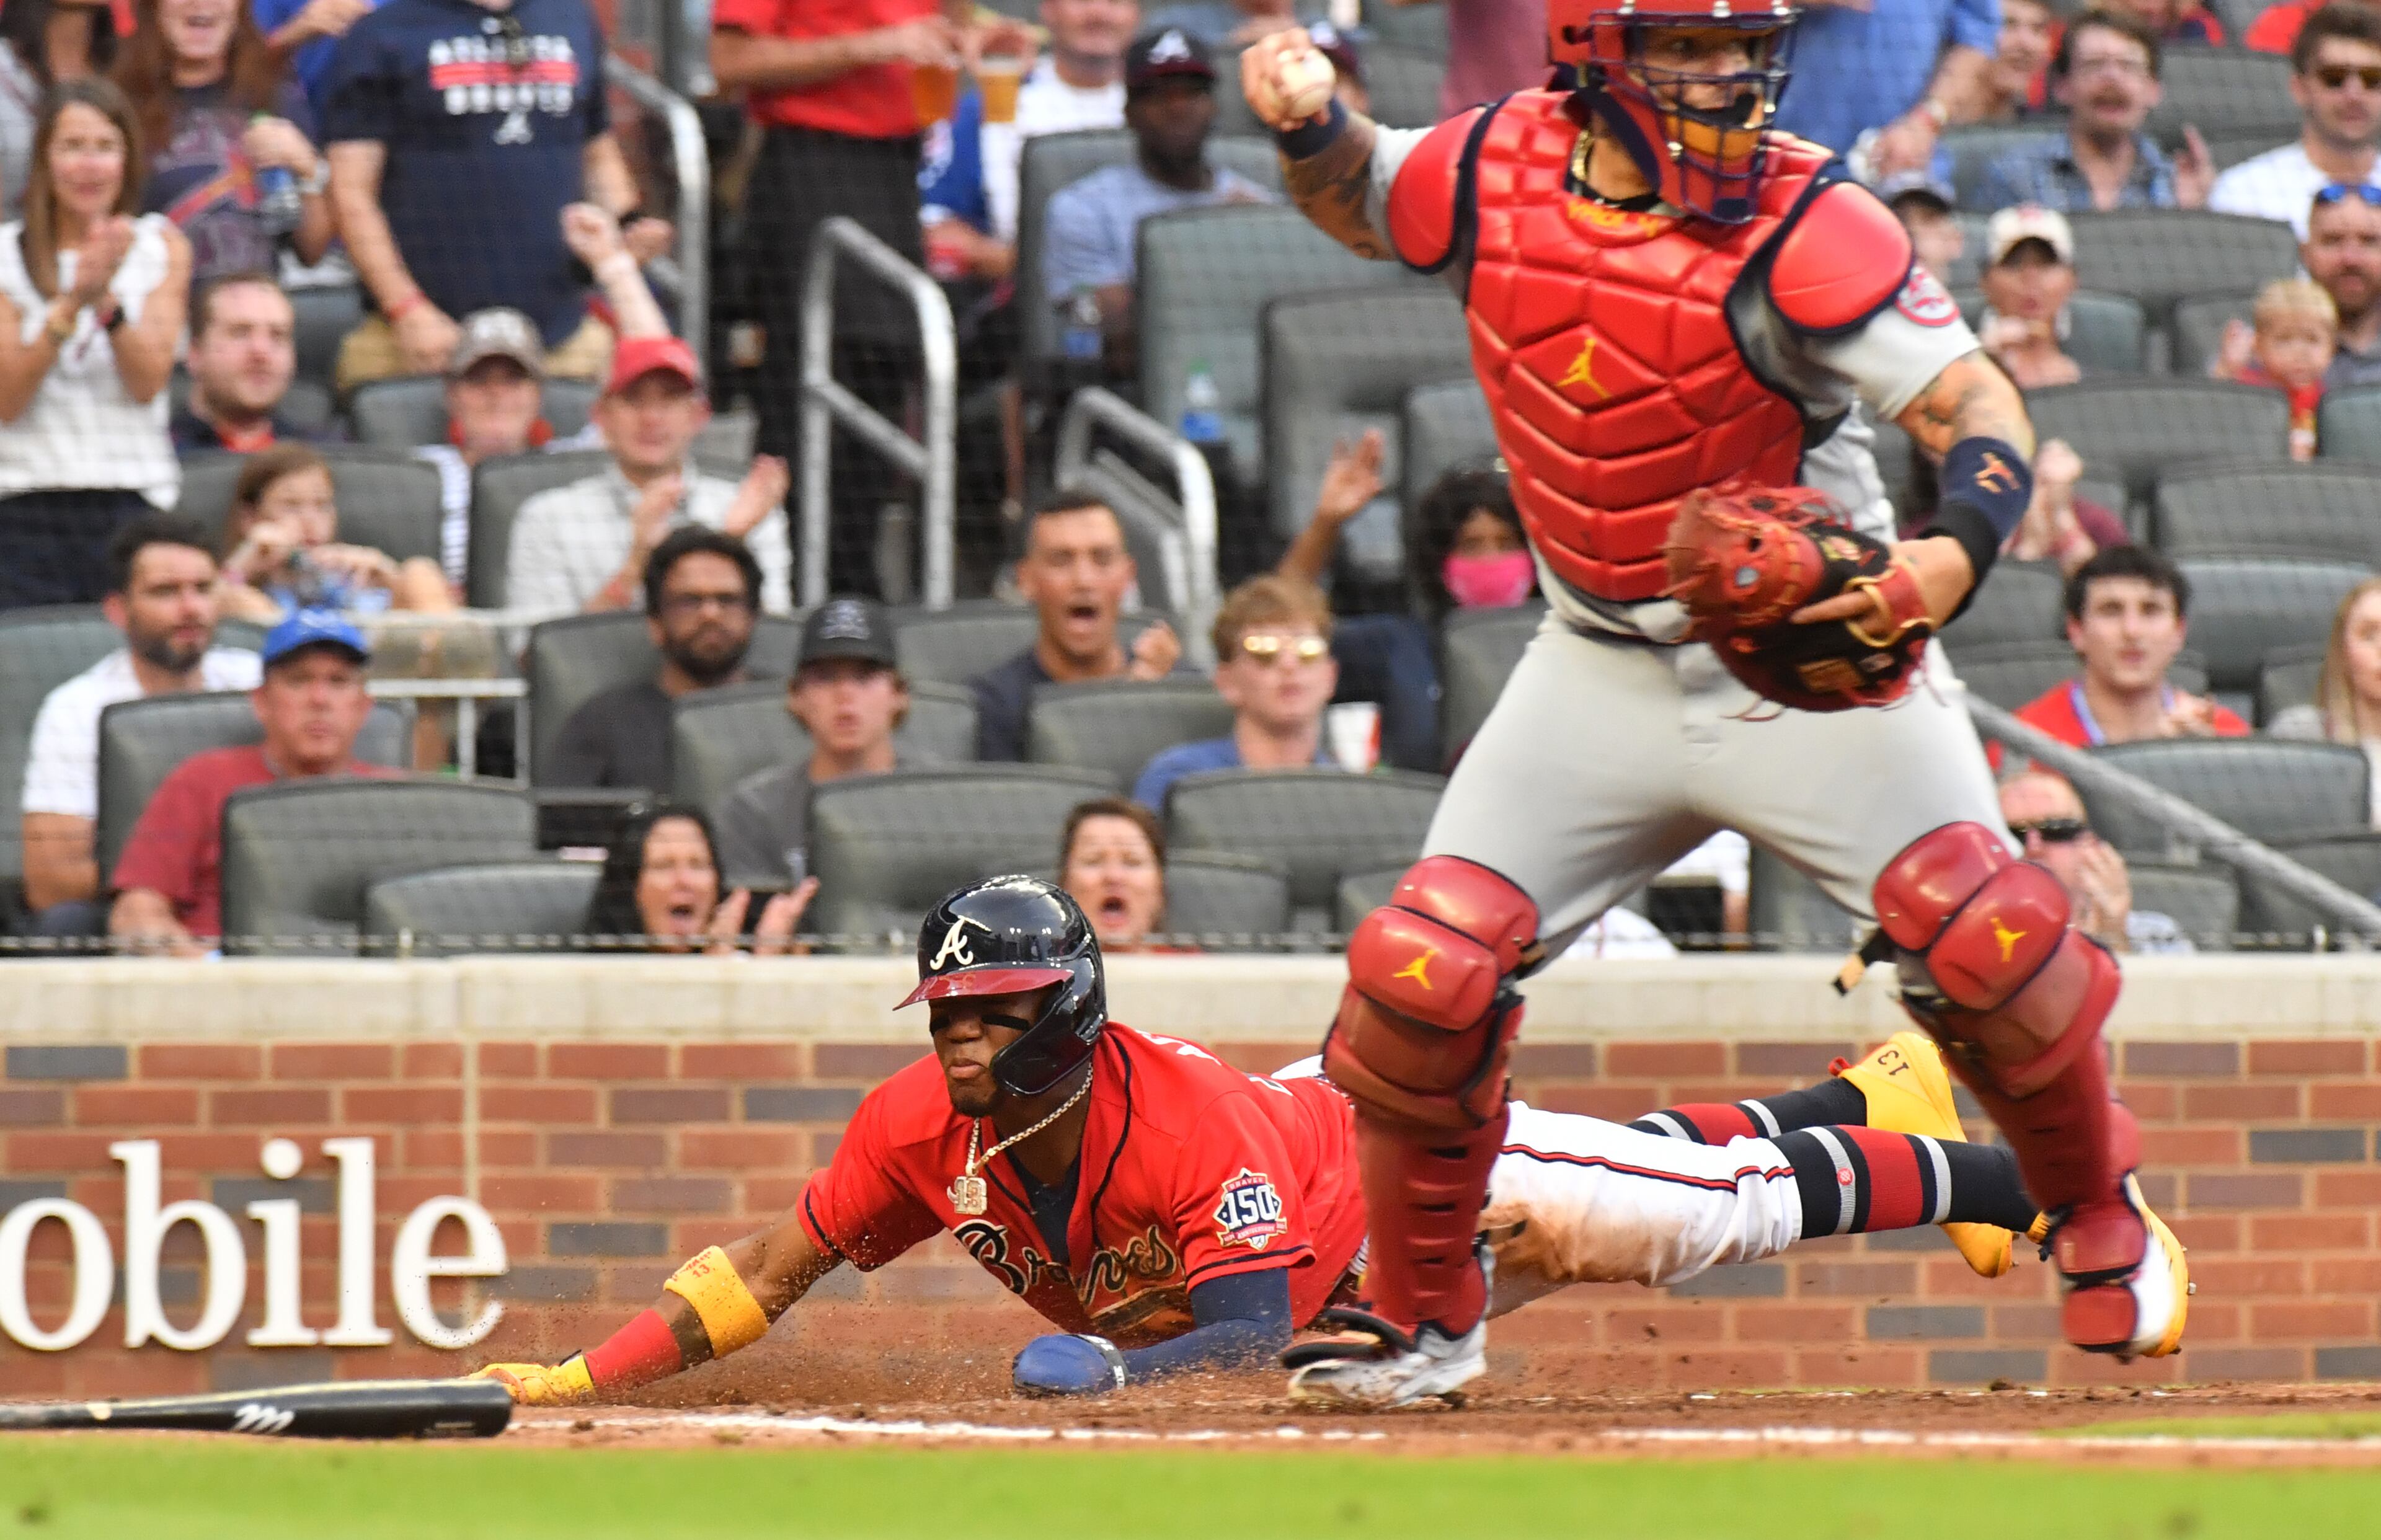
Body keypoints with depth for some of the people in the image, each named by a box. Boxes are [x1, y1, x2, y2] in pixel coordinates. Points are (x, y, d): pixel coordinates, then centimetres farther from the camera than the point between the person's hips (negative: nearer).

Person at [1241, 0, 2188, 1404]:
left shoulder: (1805, 228, -19)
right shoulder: (1497, 173, -6)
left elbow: (1979, 404, -23)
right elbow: (1358, 202, 17)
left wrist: (1956, 552, -43)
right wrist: (1309, 127, -6)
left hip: (1809, 658, -3)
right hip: (1604, 673, 3)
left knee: (1980, 933, -18)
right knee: (1423, 975, -7)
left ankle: (2101, 1217, 12)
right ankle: (1430, 1321, 15)